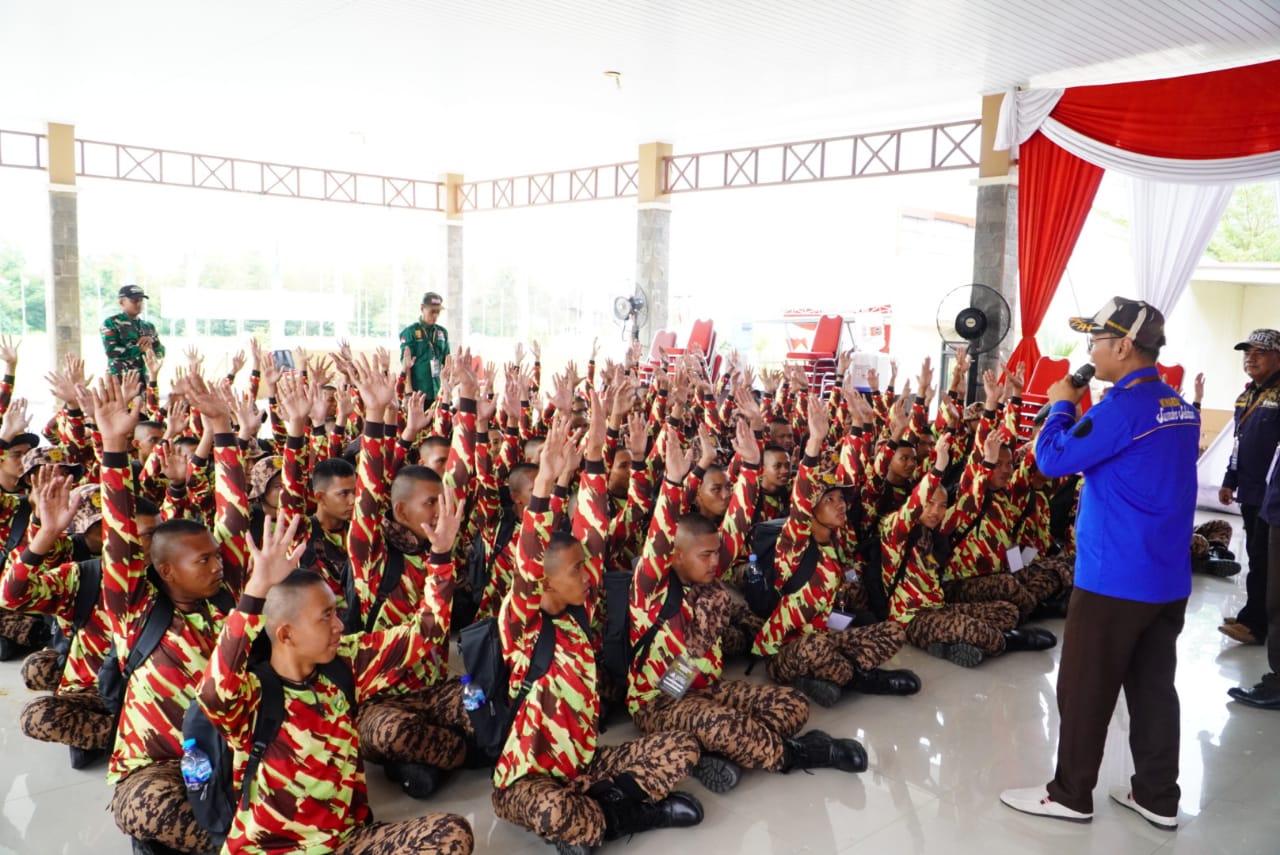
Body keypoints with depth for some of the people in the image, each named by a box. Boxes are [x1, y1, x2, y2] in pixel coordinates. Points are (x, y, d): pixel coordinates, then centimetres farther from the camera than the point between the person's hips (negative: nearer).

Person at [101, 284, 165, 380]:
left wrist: (152, 341, -6)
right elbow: (111, 351, -12)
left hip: (143, 380, 5)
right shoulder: (111, 323, 0)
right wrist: (139, 349, -12)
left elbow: (161, 353, 13)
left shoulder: (148, 326, 17)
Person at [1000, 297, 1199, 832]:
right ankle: (1158, 797, 24)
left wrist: (1062, 404, -1)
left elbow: (1052, 460, -15)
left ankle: (1070, 795, 16)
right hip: (1169, 577, 8)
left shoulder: (1124, 406, -18)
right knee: (1154, 686, 15)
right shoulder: (1181, 409, 10)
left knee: (1084, 689, 4)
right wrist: (1078, 413, 16)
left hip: (1115, 577, -8)